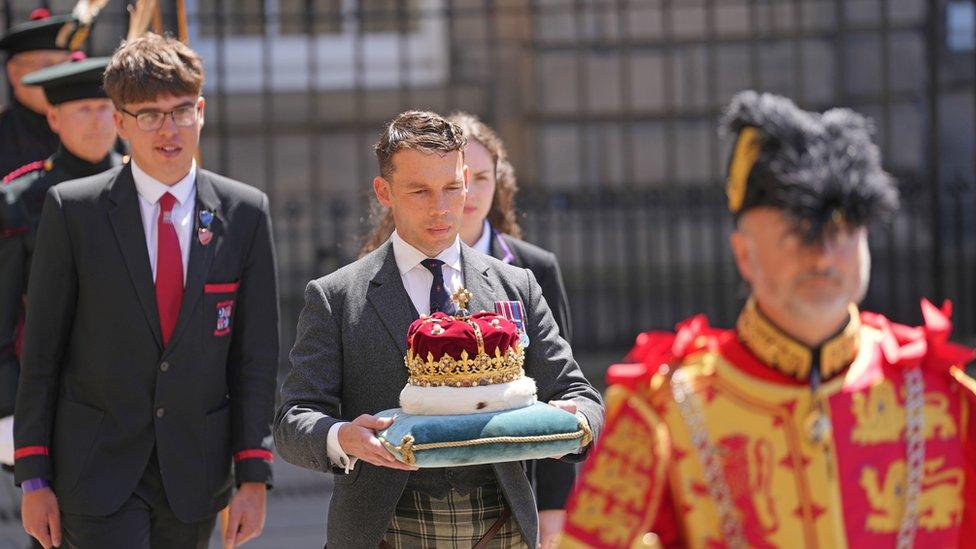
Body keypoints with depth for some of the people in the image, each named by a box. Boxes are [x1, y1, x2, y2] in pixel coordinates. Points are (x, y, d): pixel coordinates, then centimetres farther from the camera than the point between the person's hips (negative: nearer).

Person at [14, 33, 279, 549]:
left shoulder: (245, 212, 2)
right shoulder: (72, 209, -4)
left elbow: (255, 356, 3)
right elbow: (40, 349, -1)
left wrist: (254, 477, -1)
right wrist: (33, 476, -4)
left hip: (194, 472, 3)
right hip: (97, 466, -3)